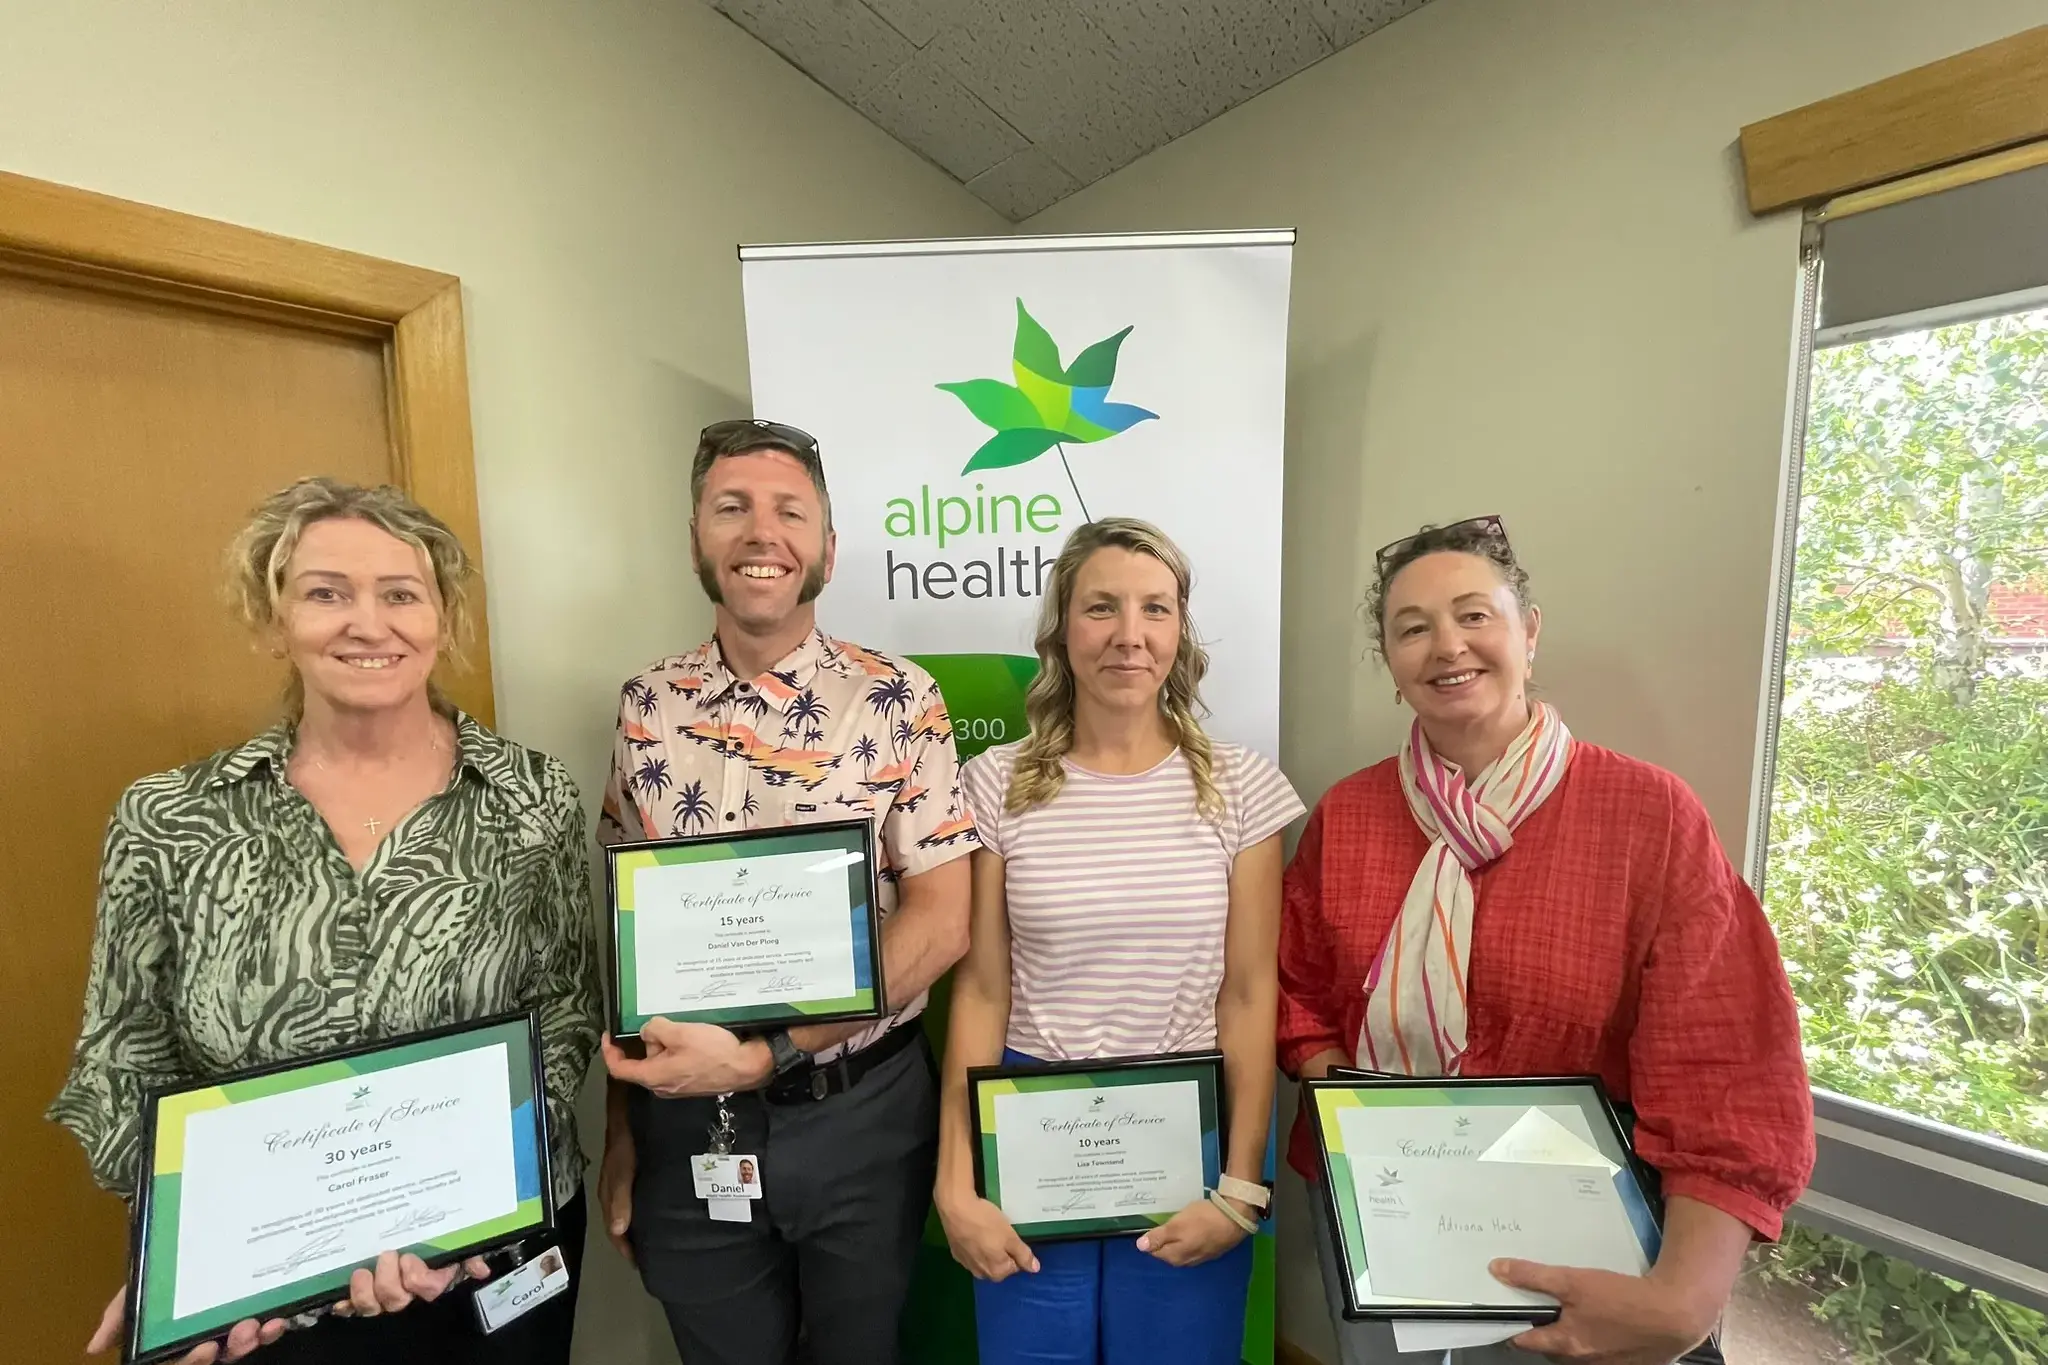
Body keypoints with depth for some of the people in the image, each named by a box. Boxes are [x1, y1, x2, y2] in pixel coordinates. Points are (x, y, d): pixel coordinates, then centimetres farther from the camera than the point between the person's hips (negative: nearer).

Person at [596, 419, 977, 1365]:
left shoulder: (898, 701, -13)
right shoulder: (646, 708, -2)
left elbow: (941, 921, -15)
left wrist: (761, 1054, -21)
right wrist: (620, 1128, 6)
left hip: (861, 1114, -2)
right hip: (684, 1120, 3)